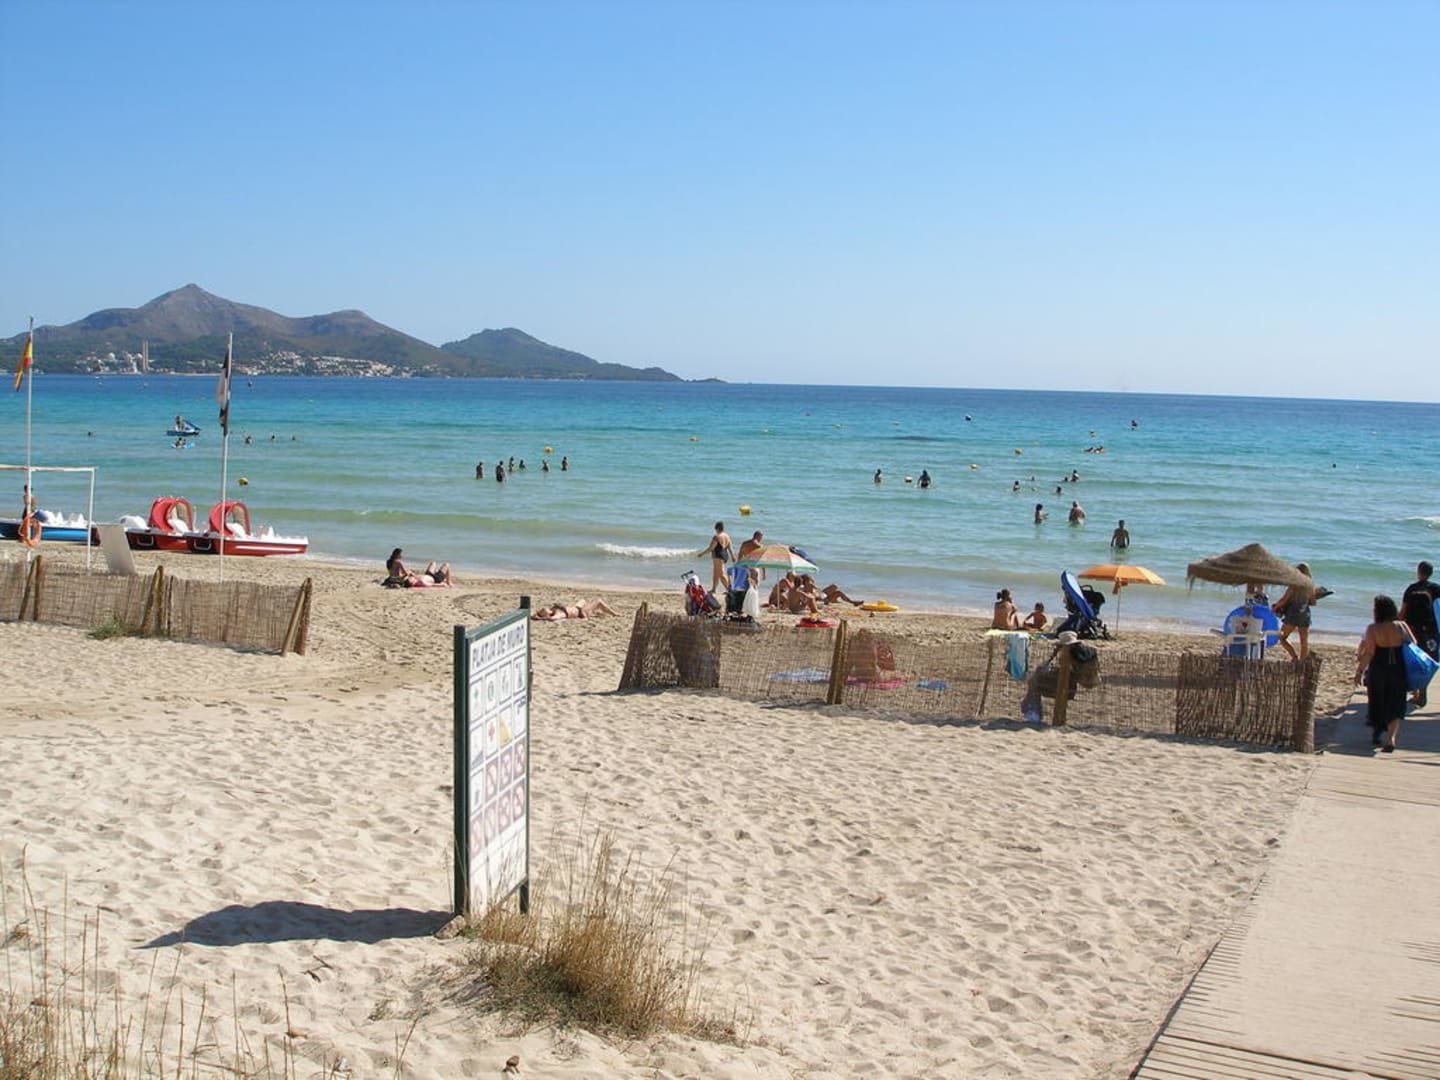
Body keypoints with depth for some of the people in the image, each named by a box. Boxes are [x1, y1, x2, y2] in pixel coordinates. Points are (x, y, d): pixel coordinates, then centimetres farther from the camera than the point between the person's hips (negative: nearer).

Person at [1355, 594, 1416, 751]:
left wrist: (1359, 671, -8)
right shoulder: (1401, 626, -2)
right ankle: (1391, 737, -14)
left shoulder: (1373, 629, -10)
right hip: (1398, 670, 1)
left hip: (1378, 670, -1)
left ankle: (1376, 734, 32)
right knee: (1395, 706, 5)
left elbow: (1369, 653, -13)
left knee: (1376, 703, 17)